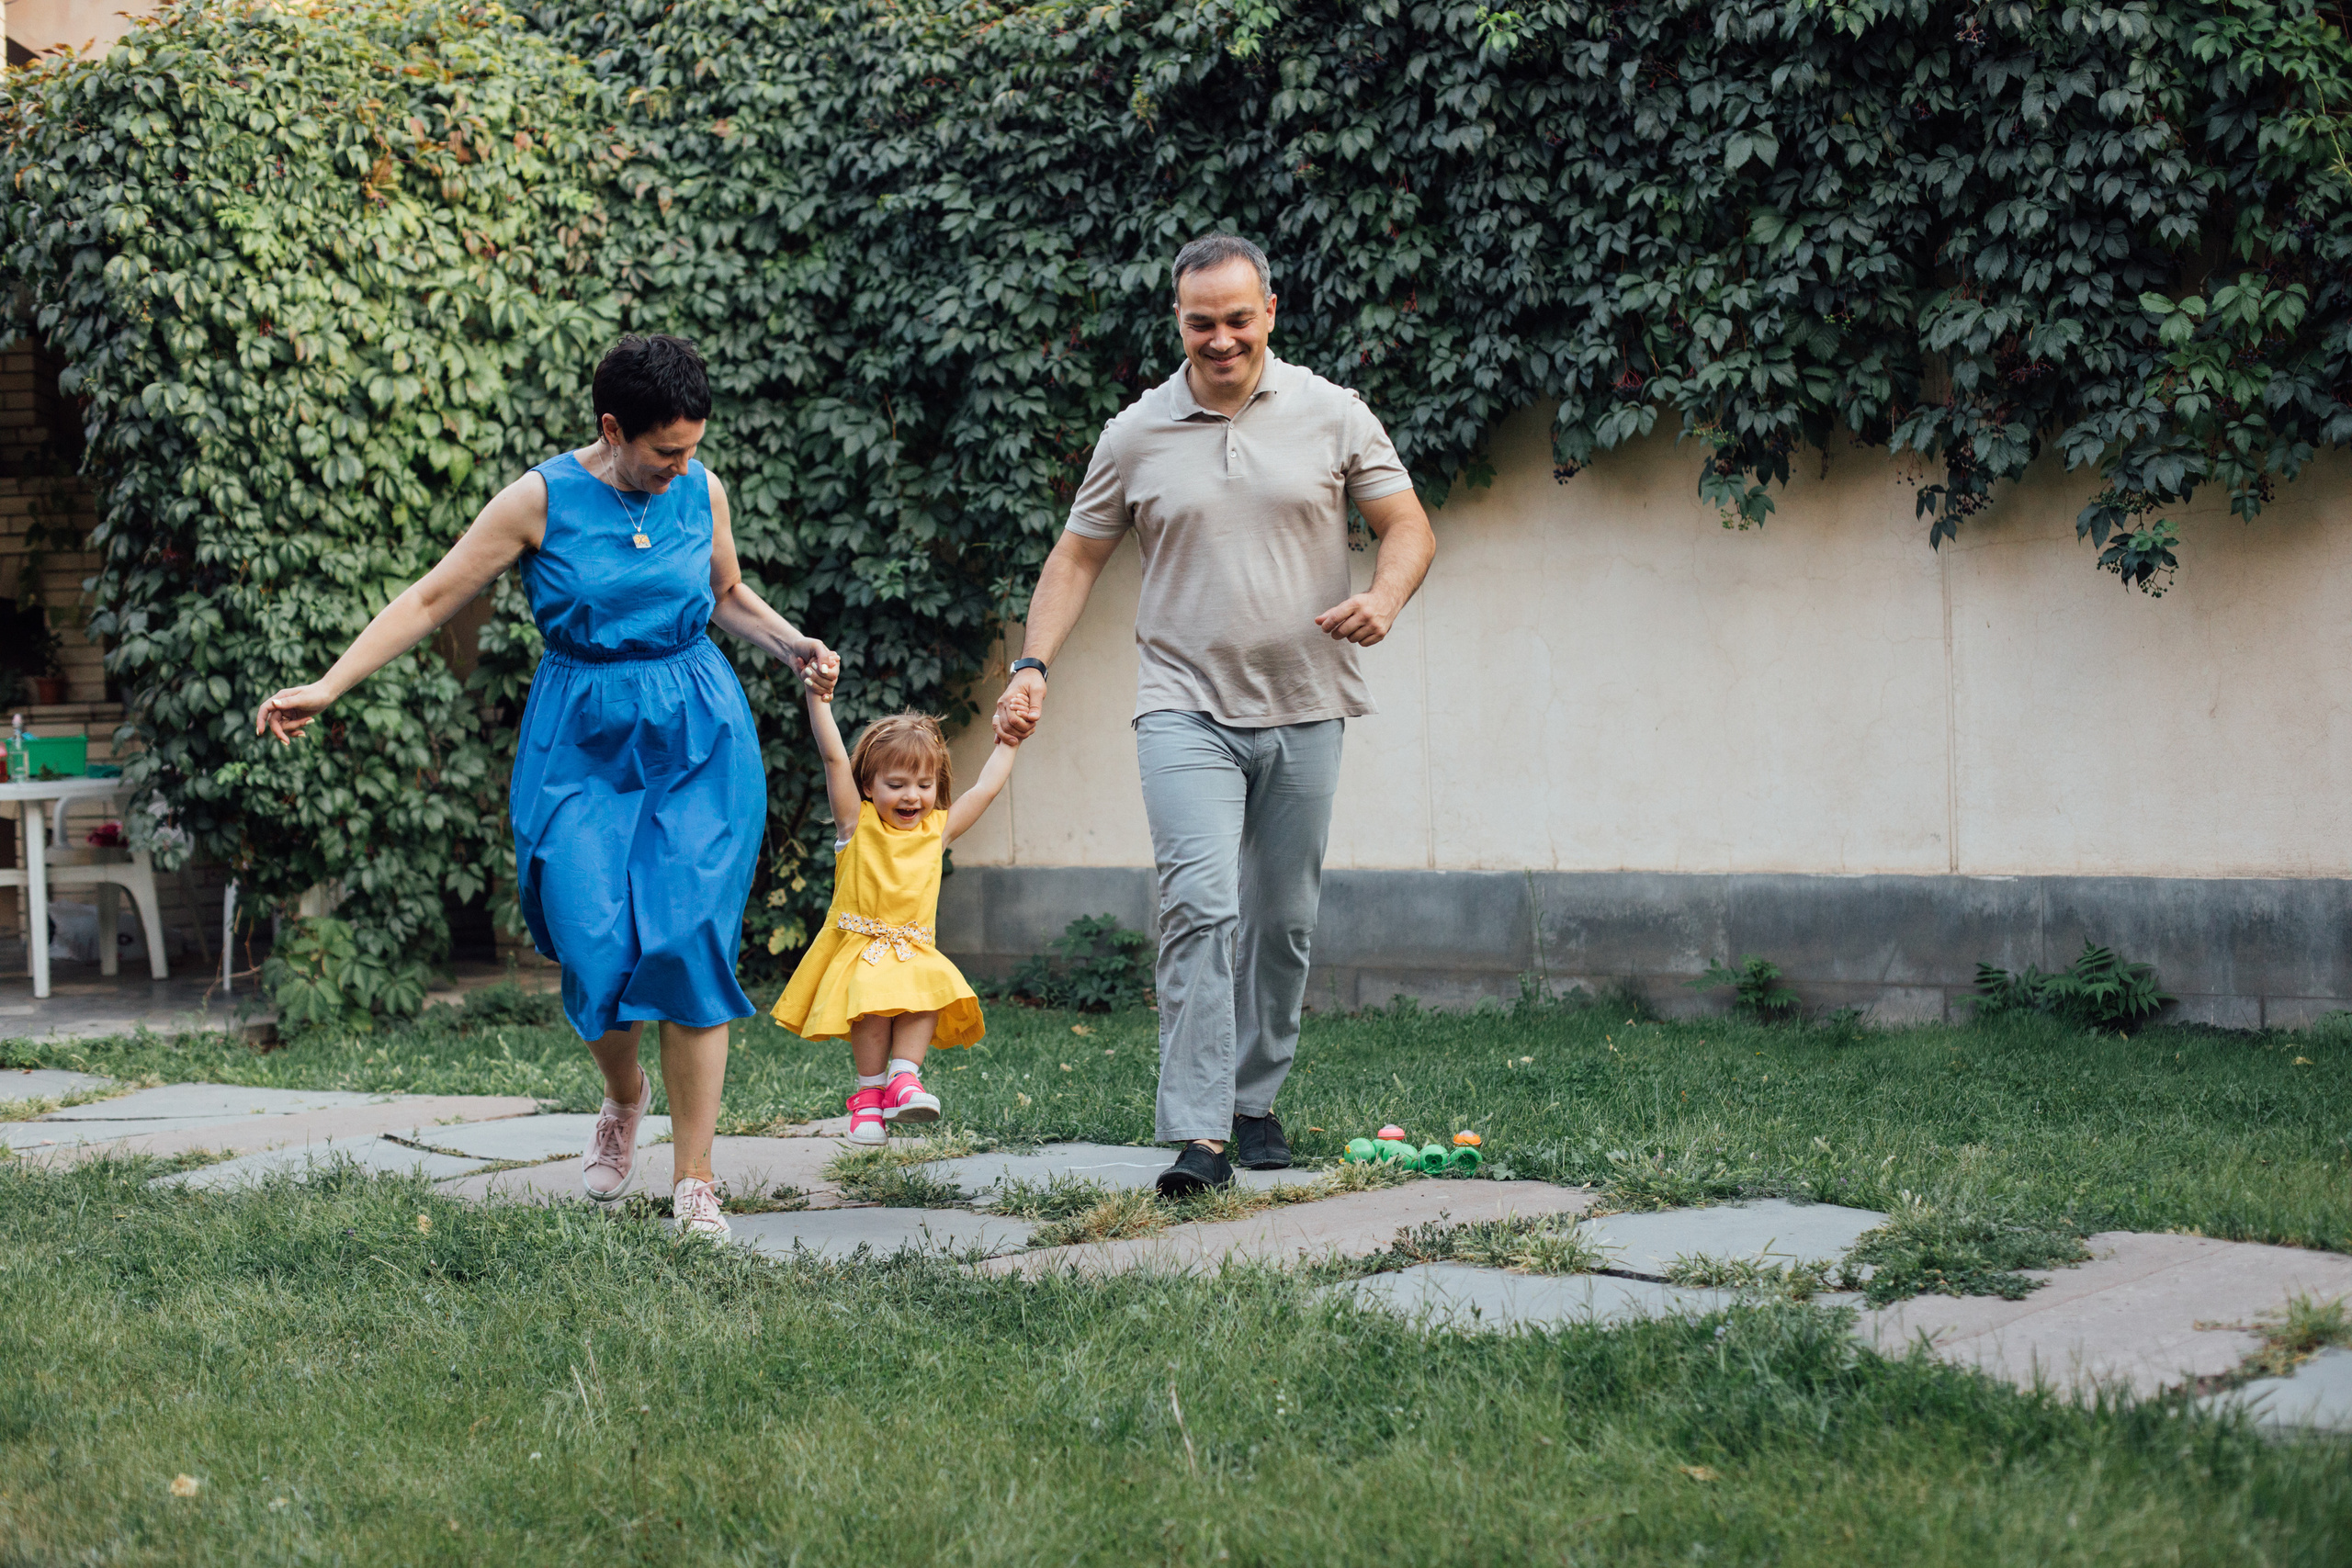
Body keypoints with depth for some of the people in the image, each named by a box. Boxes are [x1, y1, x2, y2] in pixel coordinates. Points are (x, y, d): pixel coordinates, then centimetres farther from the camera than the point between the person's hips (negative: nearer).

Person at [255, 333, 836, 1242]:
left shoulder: (701, 491, 3)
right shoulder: (541, 500, -7)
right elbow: (432, 598, -4)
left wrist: (793, 647, 2)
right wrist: (327, 688, -7)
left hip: (699, 741, 1)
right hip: (582, 746, -1)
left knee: (691, 948, -9)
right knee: (594, 951, -11)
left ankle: (693, 1186, -3)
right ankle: (624, 1097, 25)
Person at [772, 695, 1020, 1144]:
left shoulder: (938, 829, 12)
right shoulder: (858, 823, 3)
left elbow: (987, 786, 19)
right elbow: (833, 756, -5)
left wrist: (1007, 741, 23)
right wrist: (818, 695, -11)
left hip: (914, 954, 3)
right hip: (857, 949, -3)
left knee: (930, 989, -31)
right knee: (874, 993, -33)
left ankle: (903, 1075, -25)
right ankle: (869, 1091, -18)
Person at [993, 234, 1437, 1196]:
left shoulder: (1332, 416, 3)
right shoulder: (1137, 434, 4)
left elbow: (1408, 524, 4)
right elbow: (1078, 556, 10)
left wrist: (1385, 596, -17)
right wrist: (1033, 664, -2)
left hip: (1303, 710, 2)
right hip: (1186, 709, -2)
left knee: (1283, 919, 9)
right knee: (1202, 906, -16)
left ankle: (1255, 1102, 26)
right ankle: (1198, 1135, -19)